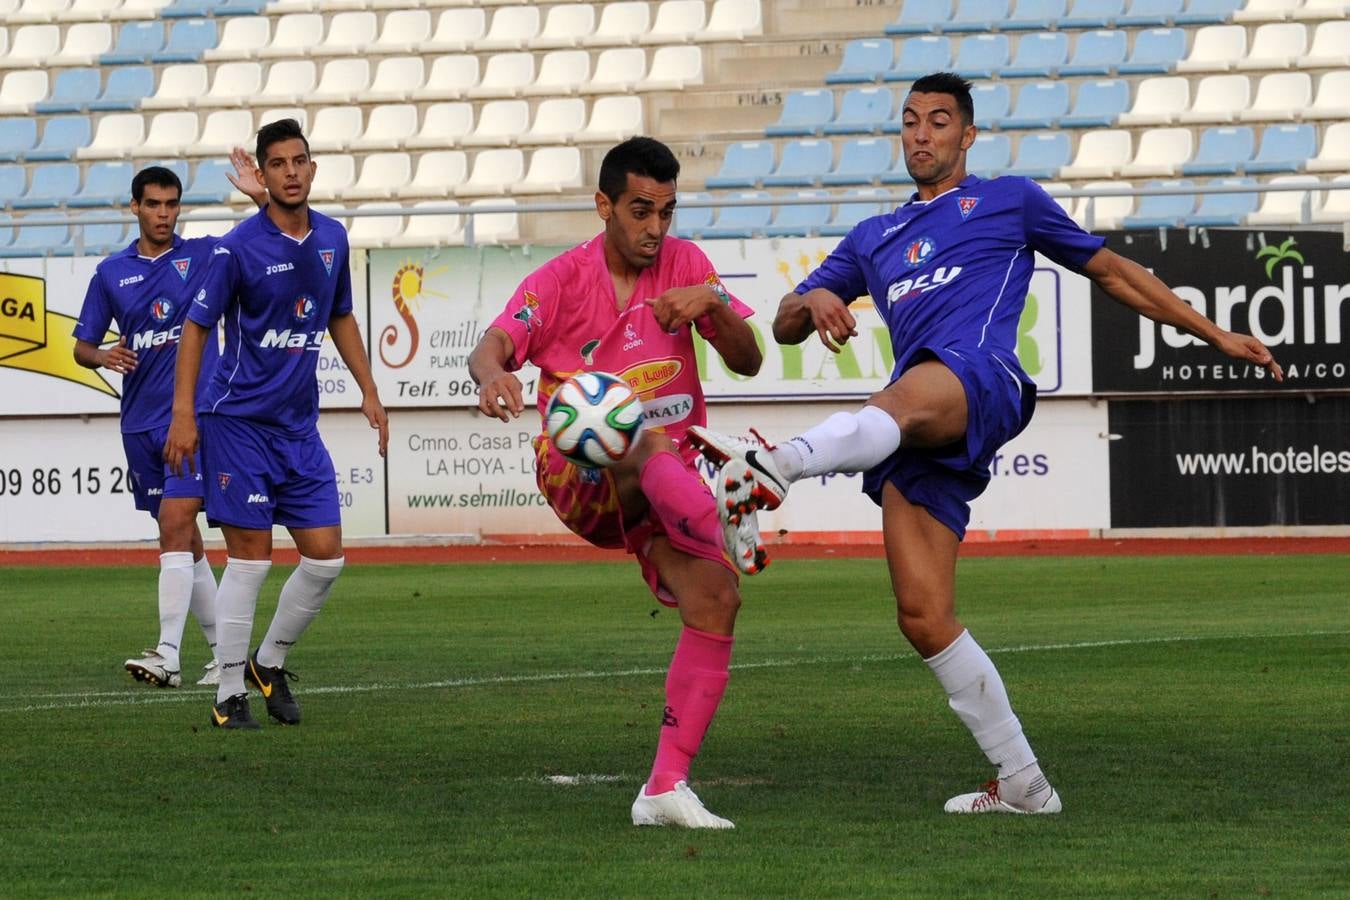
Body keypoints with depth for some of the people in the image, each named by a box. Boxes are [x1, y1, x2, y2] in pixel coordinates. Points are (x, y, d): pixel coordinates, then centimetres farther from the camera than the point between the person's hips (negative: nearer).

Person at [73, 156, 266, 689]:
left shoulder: (204, 256, 1)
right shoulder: (112, 273, 10)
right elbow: (82, 345, 13)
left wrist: (261, 199, -21)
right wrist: (103, 356, -9)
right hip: (140, 422, 5)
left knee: (176, 524, -17)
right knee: (183, 540, 9)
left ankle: (168, 655, -23)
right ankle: (225, 652, 19)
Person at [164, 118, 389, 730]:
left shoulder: (332, 238, 6)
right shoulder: (239, 248, -12)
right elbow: (196, 327, -8)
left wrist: (368, 391, 16)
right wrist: (183, 415, -14)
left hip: (299, 425, 6)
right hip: (238, 420, -6)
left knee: (325, 556, 2)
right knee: (250, 559, -7)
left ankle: (270, 663, 23)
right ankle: (230, 696, 1)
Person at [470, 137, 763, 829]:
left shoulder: (684, 264, 7)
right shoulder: (562, 280, -1)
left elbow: (748, 362, 2)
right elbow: (494, 344, -17)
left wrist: (712, 303, -18)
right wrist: (492, 373, -42)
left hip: (666, 490, 3)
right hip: (579, 477, -3)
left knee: (715, 600, -19)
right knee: (654, 441, -37)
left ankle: (666, 786, -16)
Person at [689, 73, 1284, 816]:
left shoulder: (1010, 200, 22)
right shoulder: (873, 238, 31)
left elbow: (1110, 270, 28)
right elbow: (784, 326, 27)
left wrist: (1215, 335, 28)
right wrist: (815, 302, 2)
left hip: (979, 381, -5)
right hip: (915, 441, 5)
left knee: (902, 402, -41)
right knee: (923, 617, -4)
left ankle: (771, 470, -73)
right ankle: (1023, 784, 5)